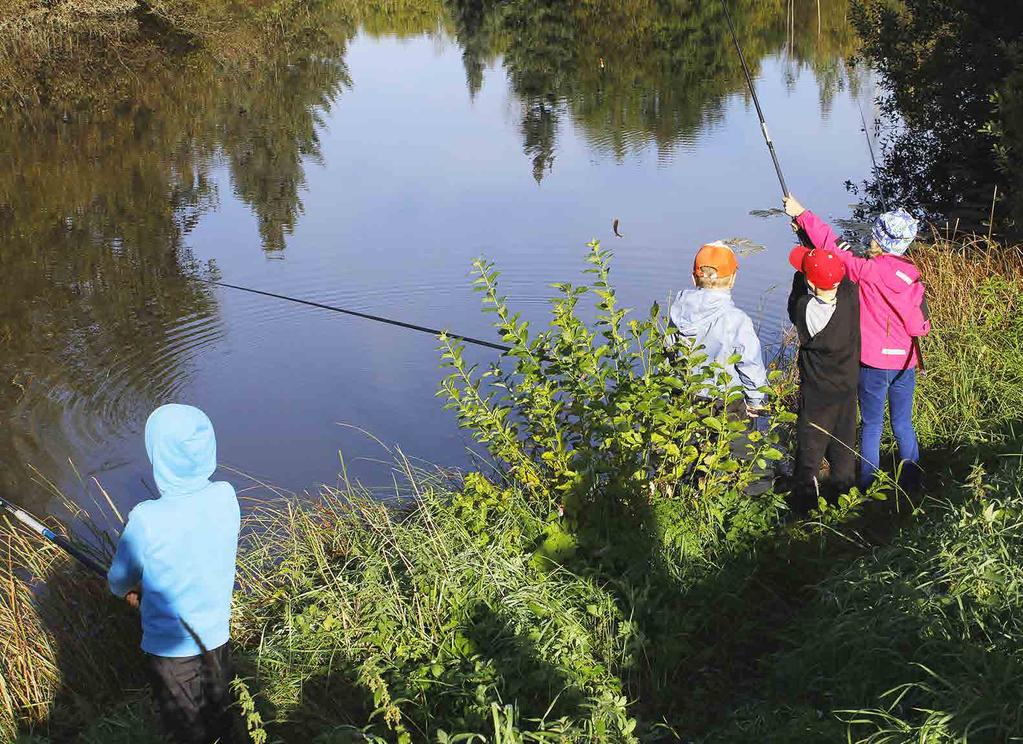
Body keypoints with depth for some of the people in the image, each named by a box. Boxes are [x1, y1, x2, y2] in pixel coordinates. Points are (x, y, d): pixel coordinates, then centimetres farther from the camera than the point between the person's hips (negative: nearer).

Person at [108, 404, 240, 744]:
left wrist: (130, 588, 16)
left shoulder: (146, 521, -28)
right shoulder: (226, 497, -15)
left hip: (170, 650, -4)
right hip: (217, 639, 4)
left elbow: (120, 581, -8)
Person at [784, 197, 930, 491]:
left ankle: (867, 488, 13)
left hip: (874, 362, -5)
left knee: (872, 426, 6)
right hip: (905, 361, 5)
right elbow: (921, 326, 2)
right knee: (903, 425, 16)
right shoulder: (912, 276, 1)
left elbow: (835, 249, -16)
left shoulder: (871, 271, -15)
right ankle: (912, 485, 24)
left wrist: (801, 214, -11)